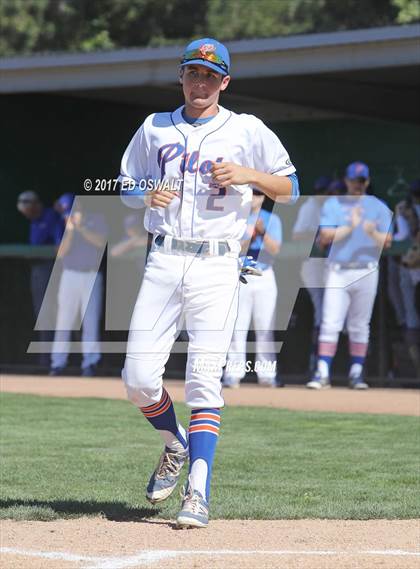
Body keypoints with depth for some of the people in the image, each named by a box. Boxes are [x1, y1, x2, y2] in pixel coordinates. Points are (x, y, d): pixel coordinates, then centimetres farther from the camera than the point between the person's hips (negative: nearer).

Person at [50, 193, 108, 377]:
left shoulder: (97, 219, 3)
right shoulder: (67, 226, 10)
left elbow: (101, 242, -12)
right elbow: (61, 253, 0)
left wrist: (81, 228, -17)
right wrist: (70, 232, -12)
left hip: (91, 277, -2)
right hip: (70, 276, 3)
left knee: (90, 320, -7)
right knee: (63, 321, -1)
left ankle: (90, 362, -6)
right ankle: (58, 363, 1)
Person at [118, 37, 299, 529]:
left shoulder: (247, 130, 7)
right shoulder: (154, 128, 14)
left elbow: (289, 189, 9)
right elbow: (125, 187, 20)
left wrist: (248, 174, -9)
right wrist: (147, 194, -3)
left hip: (216, 266, -3)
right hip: (163, 261, 3)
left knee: (204, 378, -12)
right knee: (138, 378, -5)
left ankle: (198, 492, -14)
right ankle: (175, 446, 25)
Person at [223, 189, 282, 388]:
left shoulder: (272, 220, 8)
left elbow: (275, 250, -5)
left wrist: (262, 232, -20)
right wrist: (249, 239, -20)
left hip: (264, 277, 1)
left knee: (265, 327, -1)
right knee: (237, 326, -6)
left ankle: (266, 375, 1)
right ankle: (233, 374, -5)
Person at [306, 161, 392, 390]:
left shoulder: (378, 207, 8)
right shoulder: (332, 204, 6)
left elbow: (386, 241, -1)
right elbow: (325, 237, -5)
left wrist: (372, 232, -21)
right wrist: (350, 226, -14)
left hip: (366, 273, 1)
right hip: (338, 271, -1)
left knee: (360, 325, 6)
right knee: (330, 323, -7)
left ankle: (356, 373, 13)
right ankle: (322, 373, -9)